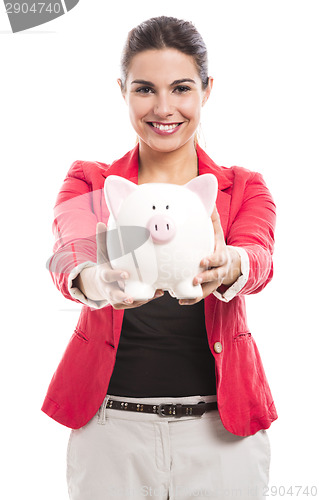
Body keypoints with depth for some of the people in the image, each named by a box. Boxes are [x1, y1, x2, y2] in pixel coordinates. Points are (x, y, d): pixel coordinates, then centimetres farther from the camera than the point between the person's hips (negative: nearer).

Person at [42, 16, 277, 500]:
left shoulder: (244, 188, 4)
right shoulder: (90, 183, 2)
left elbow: (260, 258, -17)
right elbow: (69, 249, -19)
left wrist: (225, 267, -41)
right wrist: (93, 279, -43)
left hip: (221, 430, 1)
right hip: (111, 428, 0)